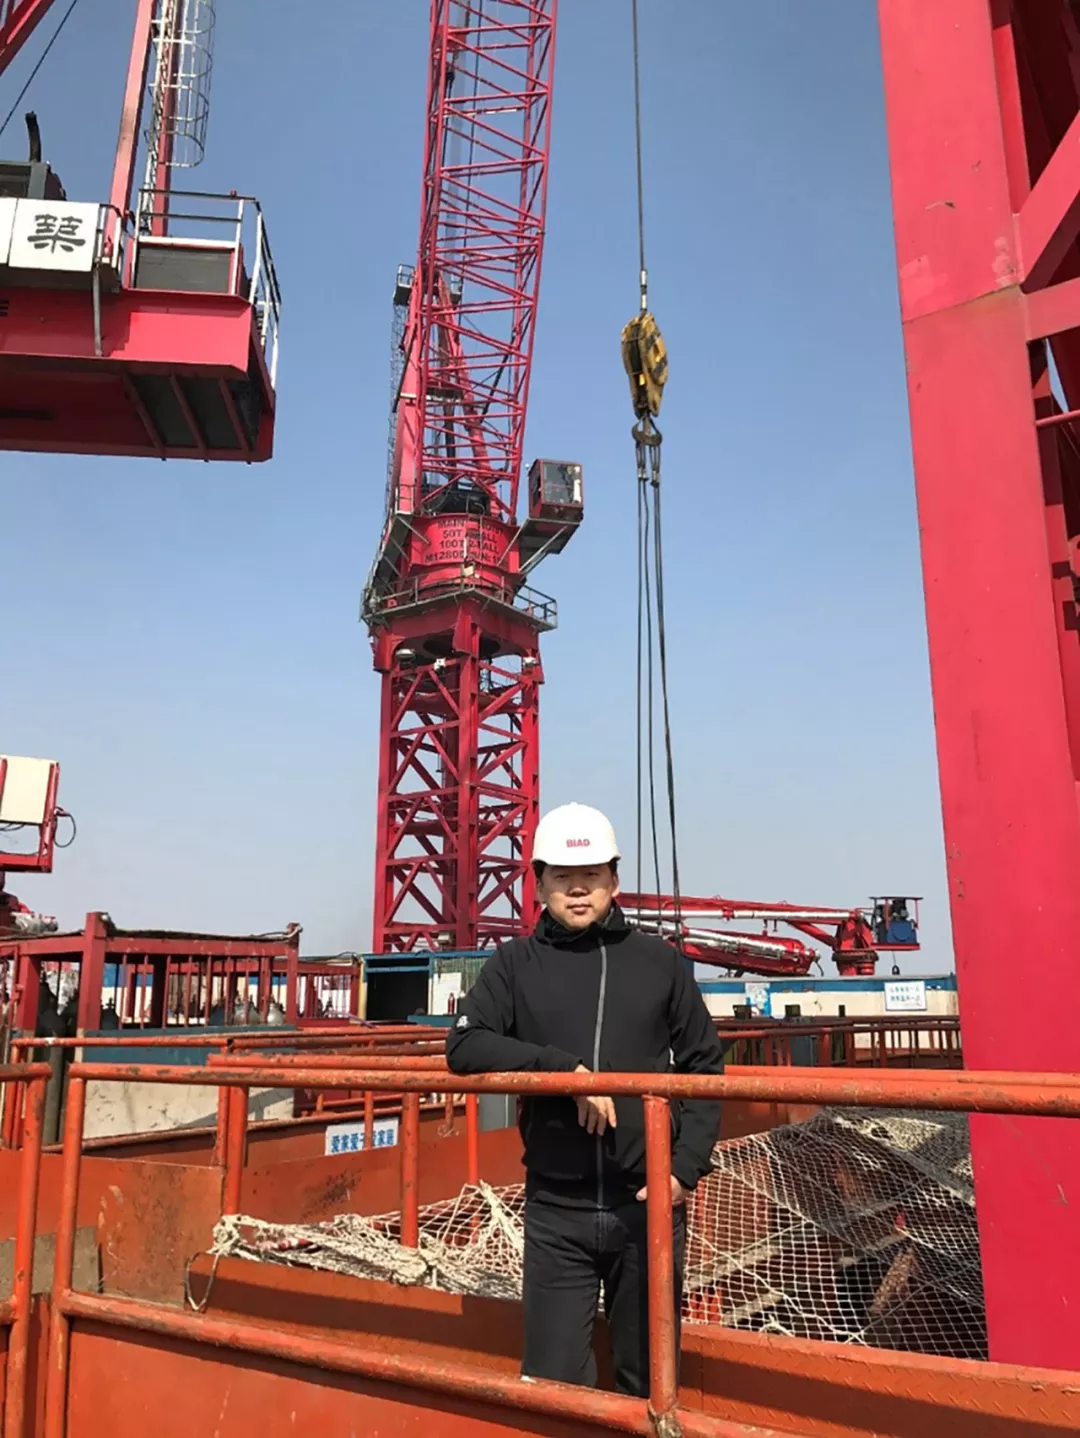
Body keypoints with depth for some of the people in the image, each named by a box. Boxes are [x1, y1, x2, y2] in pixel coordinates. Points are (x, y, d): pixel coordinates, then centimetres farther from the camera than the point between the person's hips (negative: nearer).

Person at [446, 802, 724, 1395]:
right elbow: (465, 1047, -9)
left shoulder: (661, 962, 3)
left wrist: (686, 1167, -5)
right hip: (556, 1210, 0)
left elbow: (705, 1069, 6)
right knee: (551, 1382, 7)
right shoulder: (514, 963, 1)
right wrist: (564, 1067, -19)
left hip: (648, 1204, 1)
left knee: (647, 1381, 14)